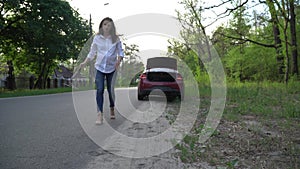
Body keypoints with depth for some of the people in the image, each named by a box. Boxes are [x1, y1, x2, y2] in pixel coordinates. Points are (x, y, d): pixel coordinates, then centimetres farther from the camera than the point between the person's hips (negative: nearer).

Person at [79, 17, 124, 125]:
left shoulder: (116, 39, -1)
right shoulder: (97, 38, 1)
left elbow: (120, 52, 2)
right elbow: (92, 52, 6)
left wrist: (118, 61, -17)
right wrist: (85, 63, -3)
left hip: (112, 68, 0)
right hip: (100, 67, 0)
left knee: (110, 90, 7)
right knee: (100, 90, -9)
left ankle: (112, 109, 31)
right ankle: (100, 114, -7)